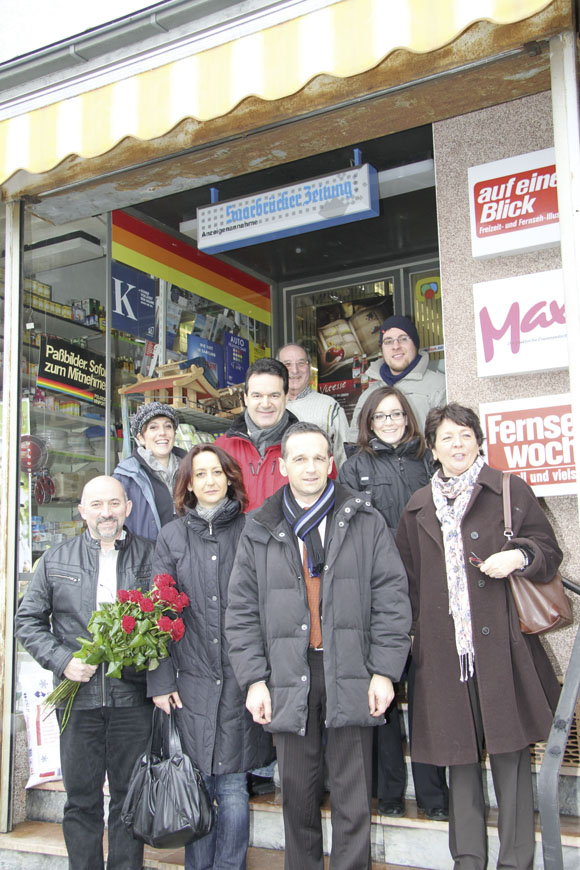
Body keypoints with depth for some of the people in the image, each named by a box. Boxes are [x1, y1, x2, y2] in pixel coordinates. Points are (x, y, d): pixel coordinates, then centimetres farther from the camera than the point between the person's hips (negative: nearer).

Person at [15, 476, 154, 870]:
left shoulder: (152, 556, 4)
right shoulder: (56, 560, 7)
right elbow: (28, 621, 8)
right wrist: (62, 660, -6)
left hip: (134, 697, 0)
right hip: (78, 697, 1)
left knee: (130, 796, 8)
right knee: (81, 799, 9)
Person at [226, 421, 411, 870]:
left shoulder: (365, 522, 4)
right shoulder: (259, 532, 8)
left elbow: (391, 597, 1)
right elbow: (242, 611, 6)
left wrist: (384, 670, -6)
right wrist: (254, 679, -1)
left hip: (351, 676, -1)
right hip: (288, 677, 1)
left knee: (353, 799, 5)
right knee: (298, 795, 11)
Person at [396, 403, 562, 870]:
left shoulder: (511, 491, 5)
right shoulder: (417, 508, 13)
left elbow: (549, 552, 9)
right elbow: (410, 581, 18)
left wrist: (519, 556, -11)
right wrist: (416, 637, 12)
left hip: (502, 642, -2)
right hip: (444, 648, 3)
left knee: (510, 751, 0)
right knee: (459, 754, 9)